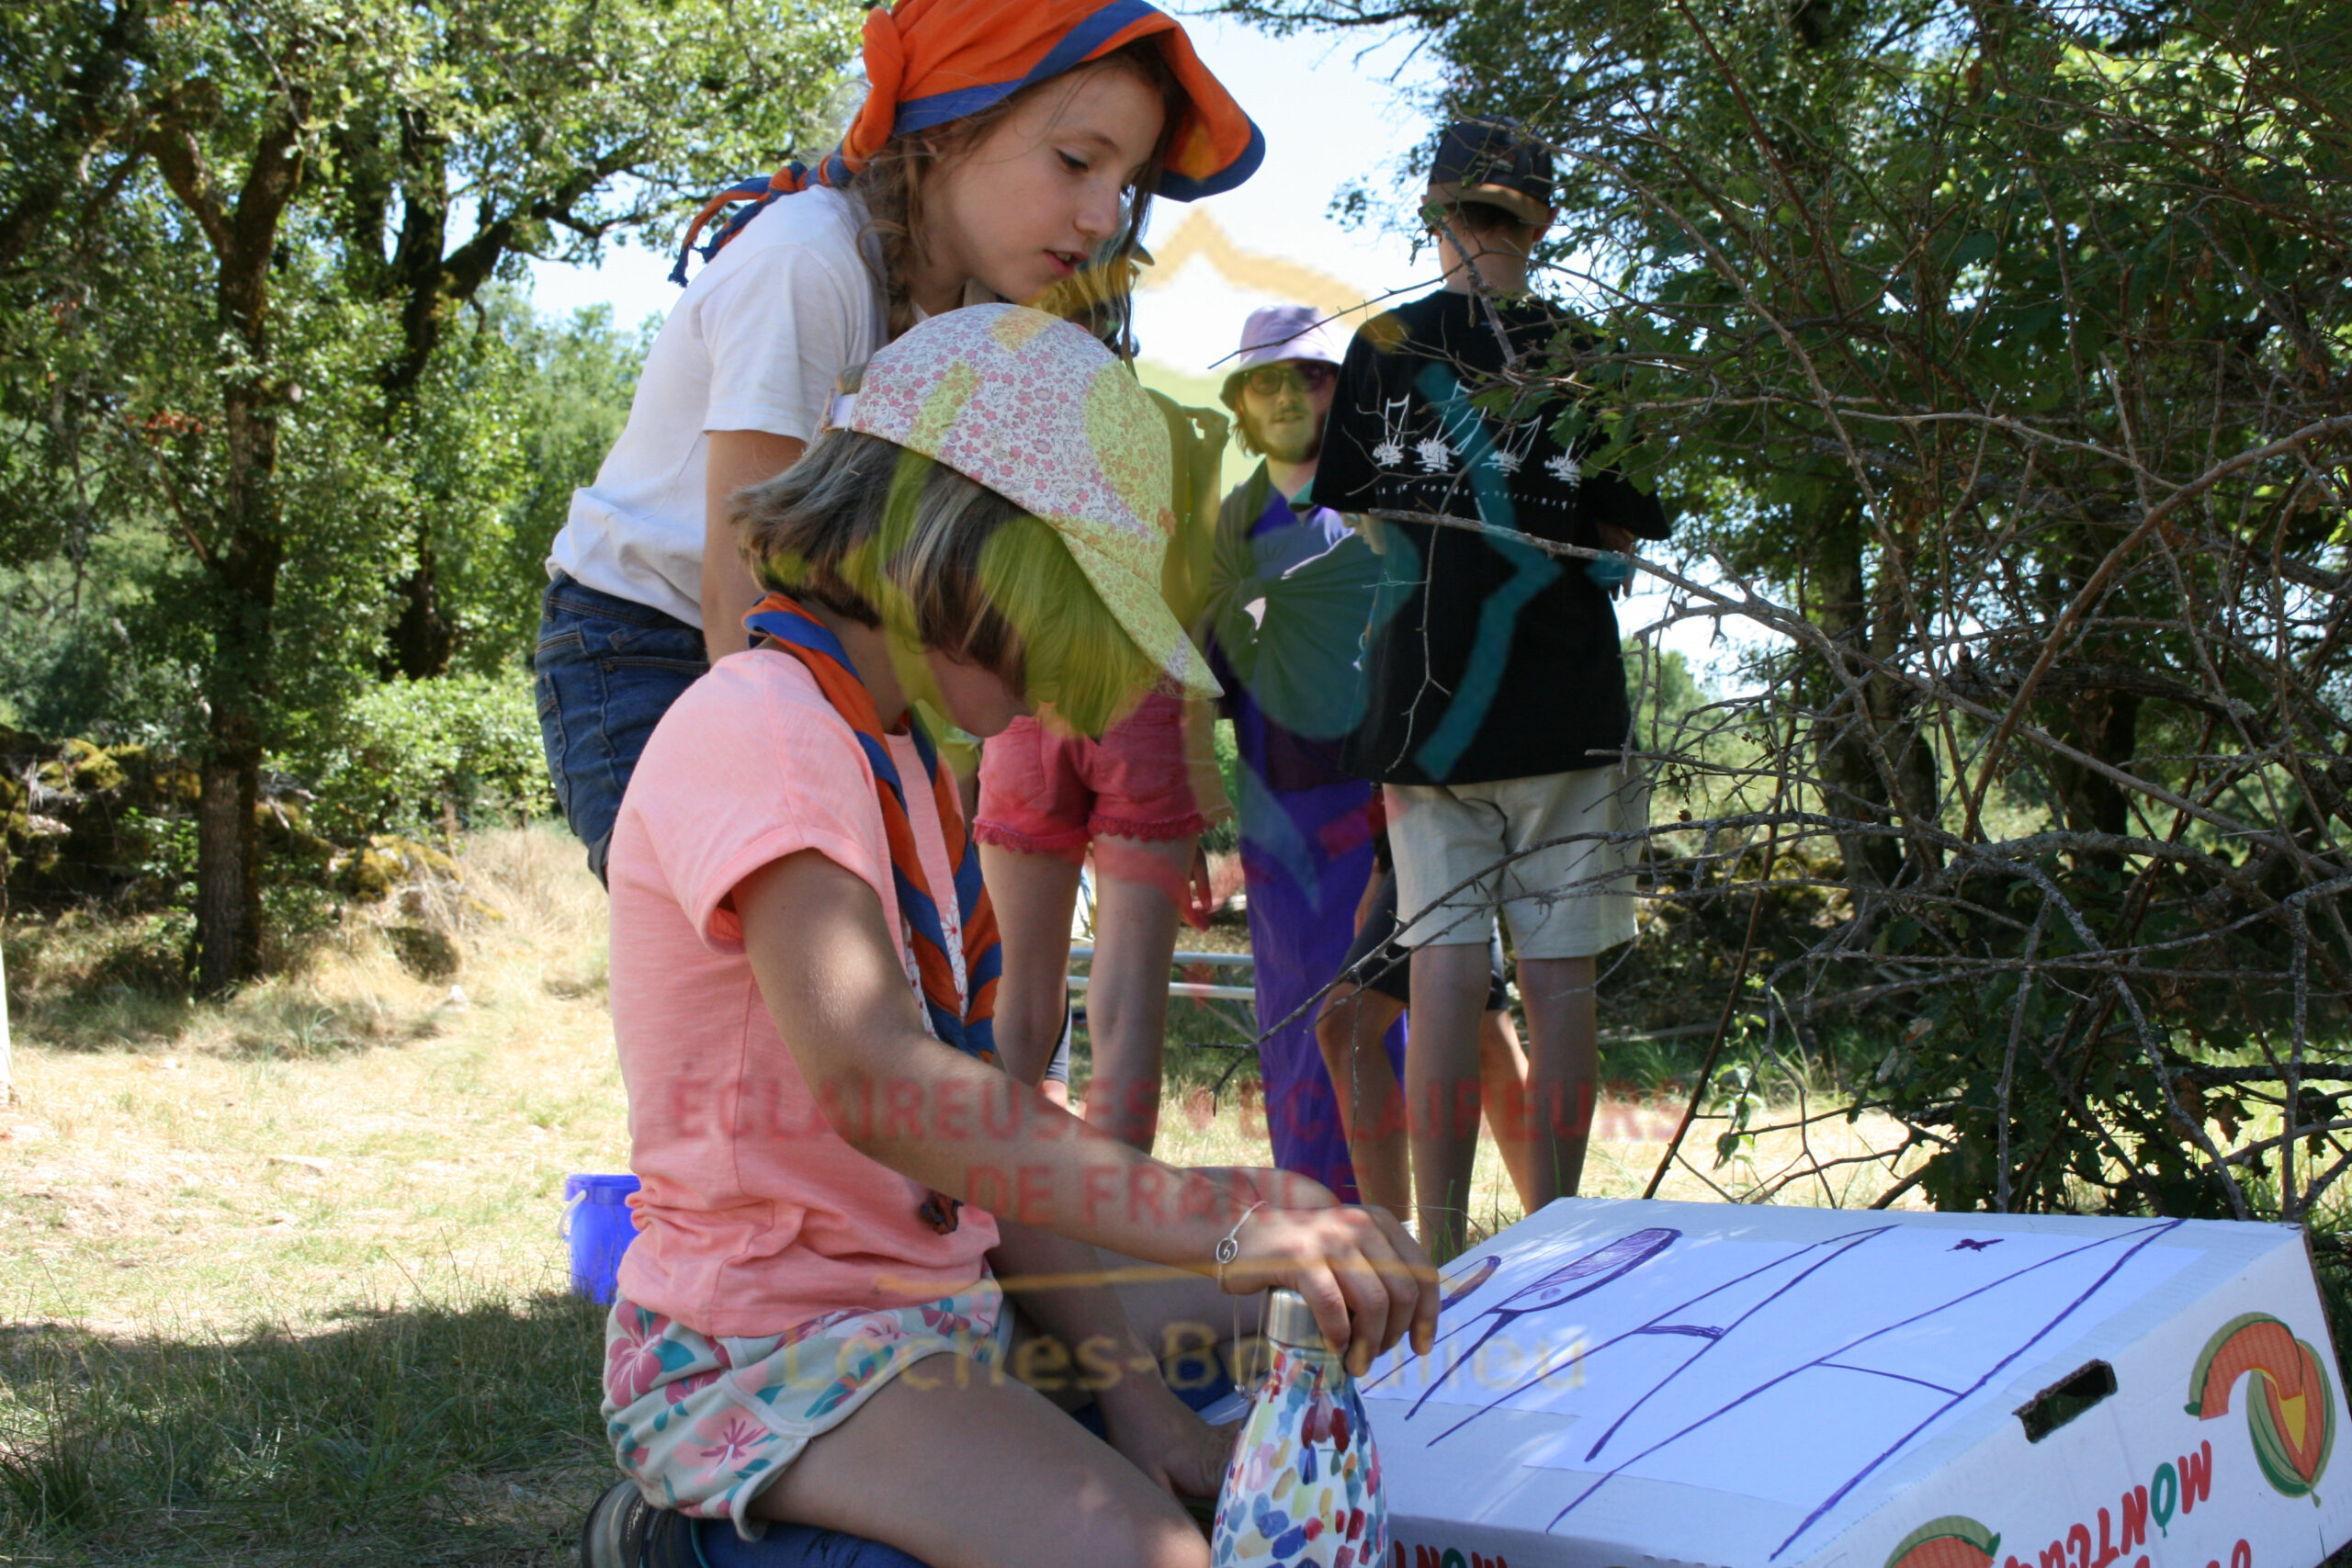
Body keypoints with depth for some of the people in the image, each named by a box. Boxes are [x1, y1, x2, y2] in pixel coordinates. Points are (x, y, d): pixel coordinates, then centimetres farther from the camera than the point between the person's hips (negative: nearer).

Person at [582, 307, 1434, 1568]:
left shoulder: (900, 764, 16)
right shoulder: (756, 731, -16)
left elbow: (976, 1121, 10)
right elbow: (874, 1082, -32)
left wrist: (1129, 1388, 2)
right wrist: (1217, 1221, -37)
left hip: (929, 1298, 10)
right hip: (759, 1348, -10)